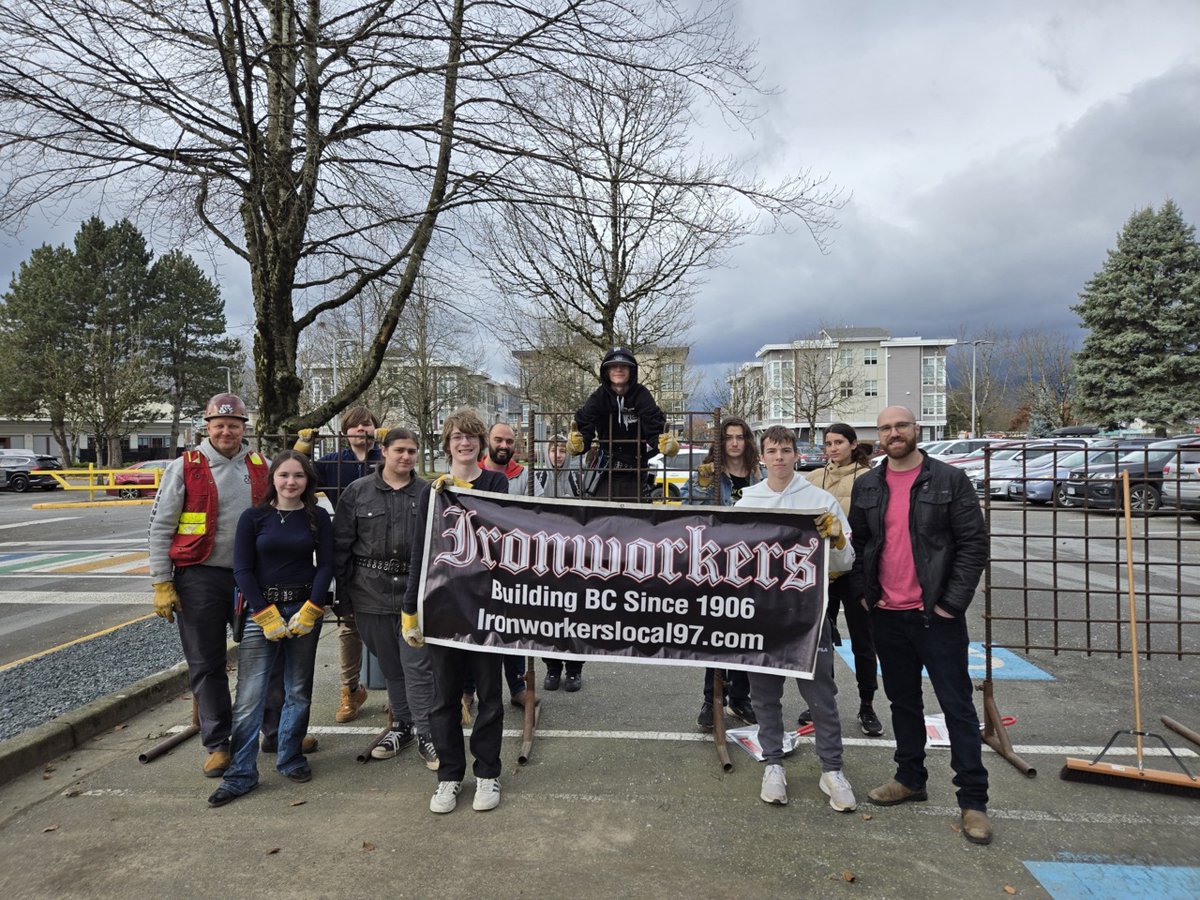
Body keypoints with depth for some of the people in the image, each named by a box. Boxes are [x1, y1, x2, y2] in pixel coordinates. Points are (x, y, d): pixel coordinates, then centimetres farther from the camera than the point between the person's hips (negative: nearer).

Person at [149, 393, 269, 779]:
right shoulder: (185, 468, -3)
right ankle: (216, 744, 17)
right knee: (206, 665, 6)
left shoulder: (261, 468, 6)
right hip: (200, 577, -2)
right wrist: (161, 583, -6)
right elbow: (160, 527, -2)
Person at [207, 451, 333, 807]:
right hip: (261, 609, -1)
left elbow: (326, 565, 0)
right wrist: (268, 616, -10)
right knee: (249, 696, -4)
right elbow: (242, 570, -4)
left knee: (298, 691, 10)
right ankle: (241, 774, 8)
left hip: (305, 608, 2)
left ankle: (290, 759, 27)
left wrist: (309, 612, -10)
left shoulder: (318, 517, 1)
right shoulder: (253, 517, -2)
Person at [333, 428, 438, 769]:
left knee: (417, 665, -2)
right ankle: (402, 725, 30)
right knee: (390, 666, 14)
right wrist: (343, 588, 1)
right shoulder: (358, 492, 2)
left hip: (416, 590, -1)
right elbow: (341, 542, 3)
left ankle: (424, 733, 10)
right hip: (372, 592, 2)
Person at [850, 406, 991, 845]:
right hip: (887, 613, 4)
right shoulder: (866, 486, 7)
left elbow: (973, 544, -7)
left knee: (957, 705, 2)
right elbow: (858, 544, 14)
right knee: (903, 701, 16)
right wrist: (865, 593, 4)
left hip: (936, 613, -4)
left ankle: (973, 799, 12)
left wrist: (952, 602, -12)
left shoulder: (950, 481, -5)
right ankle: (910, 779, 31)